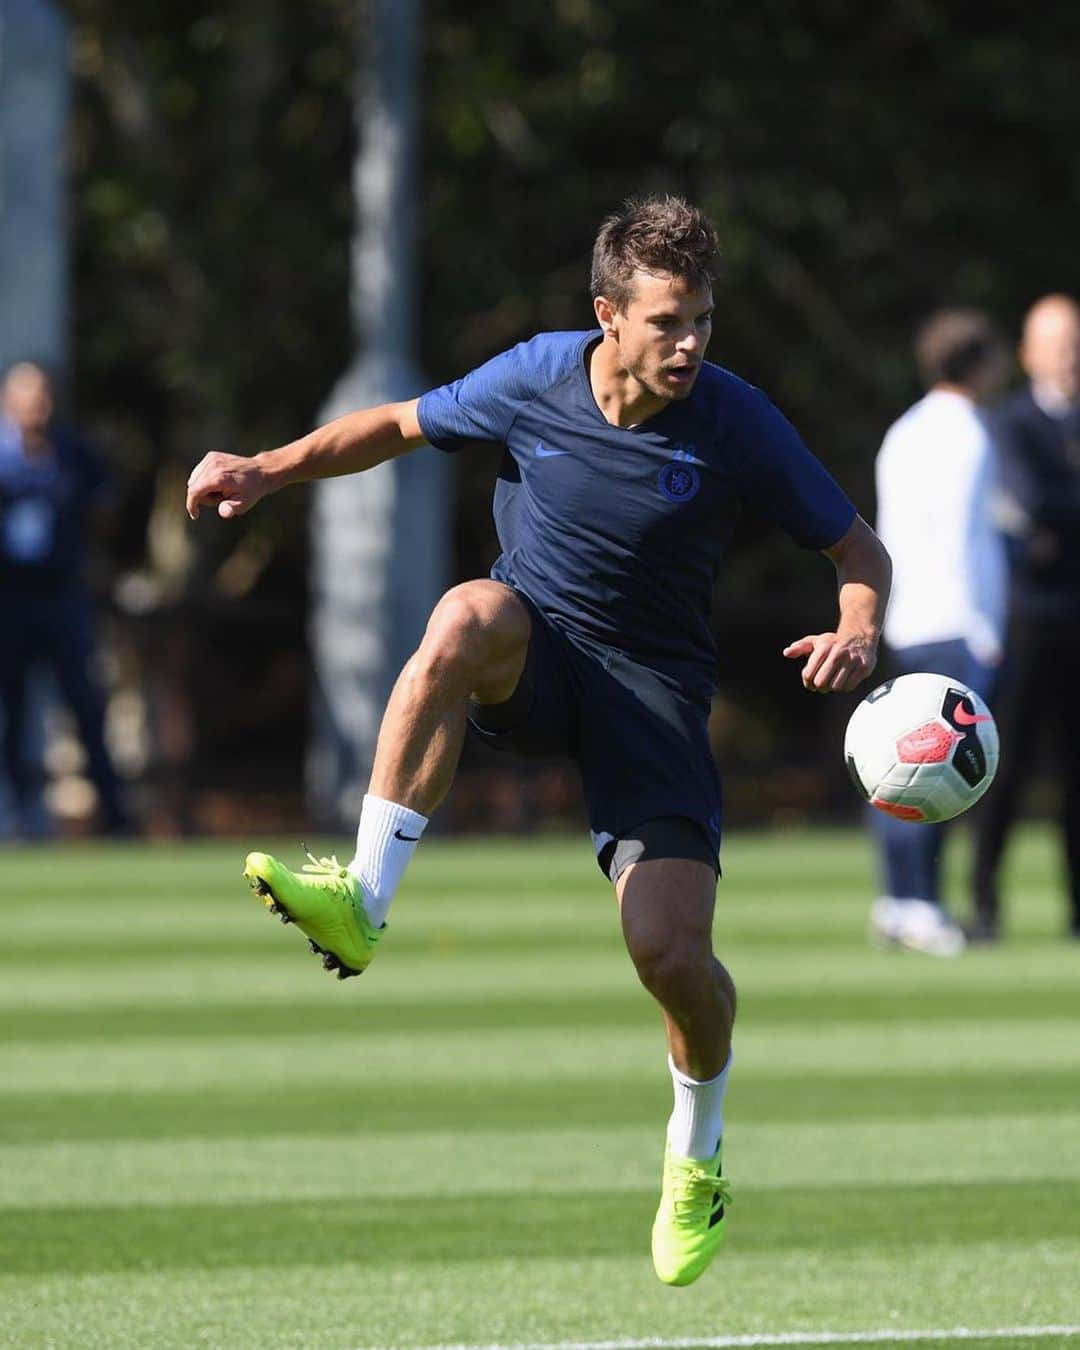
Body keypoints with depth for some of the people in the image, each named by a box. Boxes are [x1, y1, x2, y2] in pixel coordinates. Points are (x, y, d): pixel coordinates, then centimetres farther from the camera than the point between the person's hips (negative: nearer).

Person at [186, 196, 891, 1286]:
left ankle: (696, 1156, 17)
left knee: (671, 951, -16)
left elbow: (858, 550, -2)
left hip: (651, 684, -1)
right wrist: (270, 471, 0)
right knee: (469, 615, -38)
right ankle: (361, 901, -38)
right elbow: (399, 425, 11)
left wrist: (857, 633, -23)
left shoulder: (737, 426, -12)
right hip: (531, 652, 1)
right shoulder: (533, 379, -8)